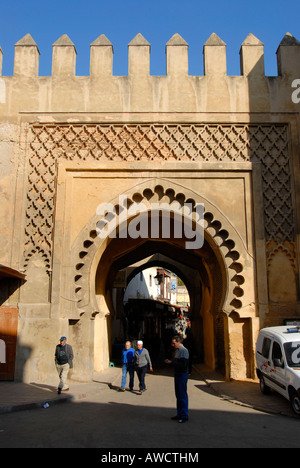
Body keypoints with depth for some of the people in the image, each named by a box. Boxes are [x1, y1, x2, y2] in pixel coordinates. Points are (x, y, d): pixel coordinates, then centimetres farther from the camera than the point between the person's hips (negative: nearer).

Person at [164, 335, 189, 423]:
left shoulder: (184, 351, -16)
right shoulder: (177, 350, 14)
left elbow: (182, 365, -23)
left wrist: (171, 362, -20)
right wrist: (170, 362, 4)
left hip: (182, 375, -10)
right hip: (177, 374, 10)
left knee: (182, 395, -4)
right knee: (178, 395, 15)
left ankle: (184, 416, 3)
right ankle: (179, 414, 24)